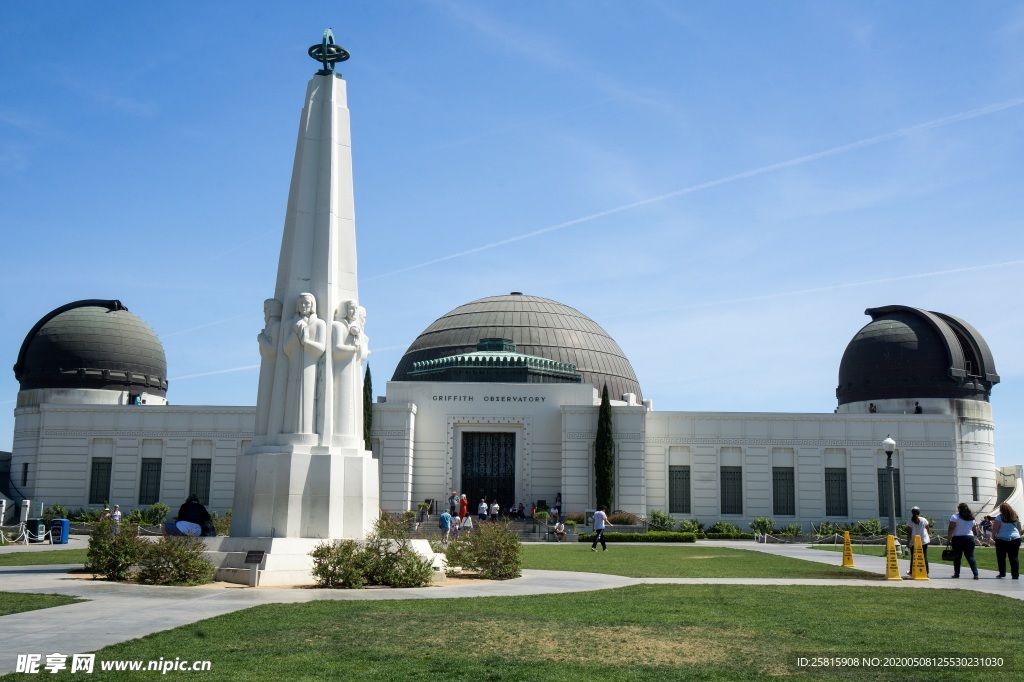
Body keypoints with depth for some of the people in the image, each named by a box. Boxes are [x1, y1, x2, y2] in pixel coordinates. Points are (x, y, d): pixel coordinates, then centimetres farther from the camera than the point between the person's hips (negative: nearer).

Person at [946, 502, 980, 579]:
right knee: (970, 556, 2)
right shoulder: (971, 518, 11)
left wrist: (949, 539, -9)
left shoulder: (955, 517, -5)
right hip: (969, 538, 4)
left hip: (958, 538, -4)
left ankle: (956, 574, 11)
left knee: (957, 557, 6)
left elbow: (951, 529, -11)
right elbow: (974, 530, 14)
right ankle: (975, 574, -11)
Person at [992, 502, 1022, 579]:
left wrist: (993, 535, 4)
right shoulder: (1016, 517, 12)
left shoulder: (999, 517, -3)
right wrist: (1018, 536, 27)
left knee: (1001, 557, 7)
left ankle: (1002, 573, 9)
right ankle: (1015, 575, 0)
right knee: (1014, 557, 3)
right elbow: (1019, 529, 17)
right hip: (1015, 539, 4)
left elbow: (995, 528, -8)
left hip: (1002, 539, -4)